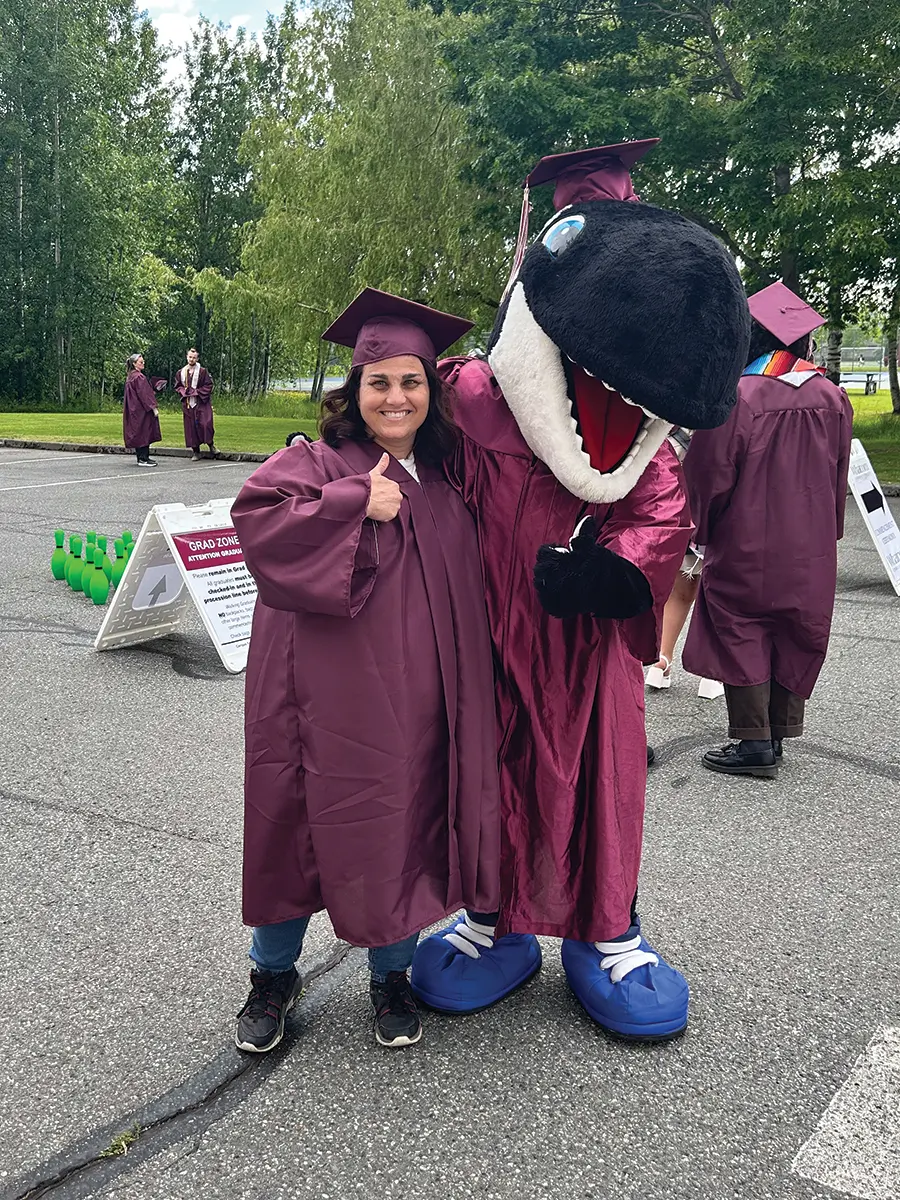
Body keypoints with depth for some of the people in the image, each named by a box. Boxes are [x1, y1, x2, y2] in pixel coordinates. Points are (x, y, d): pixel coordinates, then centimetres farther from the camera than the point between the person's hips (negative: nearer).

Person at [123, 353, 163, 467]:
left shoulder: (130, 376, 14)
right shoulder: (139, 377, -16)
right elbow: (145, 394, -20)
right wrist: (154, 407, -18)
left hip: (134, 410, 10)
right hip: (141, 410, -10)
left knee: (138, 433, 13)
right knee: (144, 432, -7)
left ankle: (141, 457, 18)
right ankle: (143, 459, -9)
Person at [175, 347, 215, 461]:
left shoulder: (203, 371, -3)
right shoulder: (181, 372, 8)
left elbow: (208, 385, -4)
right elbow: (177, 386, 15)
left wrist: (197, 392, -11)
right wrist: (184, 392, -5)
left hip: (201, 403, -3)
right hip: (187, 404, 3)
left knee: (205, 424, -14)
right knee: (191, 427, 2)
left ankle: (211, 444, 9)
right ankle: (195, 452, 8)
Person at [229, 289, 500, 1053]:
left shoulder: (447, 483, 10)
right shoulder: (317, 465, -3)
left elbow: (466, 598, 17)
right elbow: (258, 522, -20)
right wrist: (355, 503, -22)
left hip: (411, 701, 4)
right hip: (327, 694, -3)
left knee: (402, 832, 10)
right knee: (297, 823, 7)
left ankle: (391, 974, 32)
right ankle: (273, 974, 30)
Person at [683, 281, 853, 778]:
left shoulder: (734, 398, -17)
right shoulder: (832, 399, 0)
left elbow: (709, 476, -11)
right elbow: (839, 477, 10)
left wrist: (701, 528, 5)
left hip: (746, 547, -5)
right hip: (810, 550, 5)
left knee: (741, 638, 5)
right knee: (794, 639, 15)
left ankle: (755, 742, 4)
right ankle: (778, 734, 23)